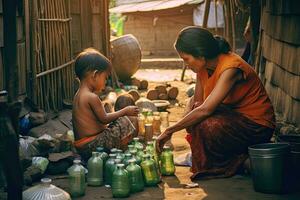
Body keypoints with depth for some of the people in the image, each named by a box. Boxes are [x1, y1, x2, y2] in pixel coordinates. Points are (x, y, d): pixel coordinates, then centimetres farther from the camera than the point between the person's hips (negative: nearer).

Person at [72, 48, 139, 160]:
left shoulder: (78, 95, 11)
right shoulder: (92, 97, -19)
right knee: (123, 122, -9)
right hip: (91, 145, -10)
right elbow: (104, 119, -13)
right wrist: (125, 111, -4)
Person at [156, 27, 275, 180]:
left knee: (206, 125, -30)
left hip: (257, 126, -9)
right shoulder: (204, 66, -1)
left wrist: (169, 131, -29)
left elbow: (205, 109, -34)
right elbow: (196, 99, 11)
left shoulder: (231, 67, -27)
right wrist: (189, 111, -13)